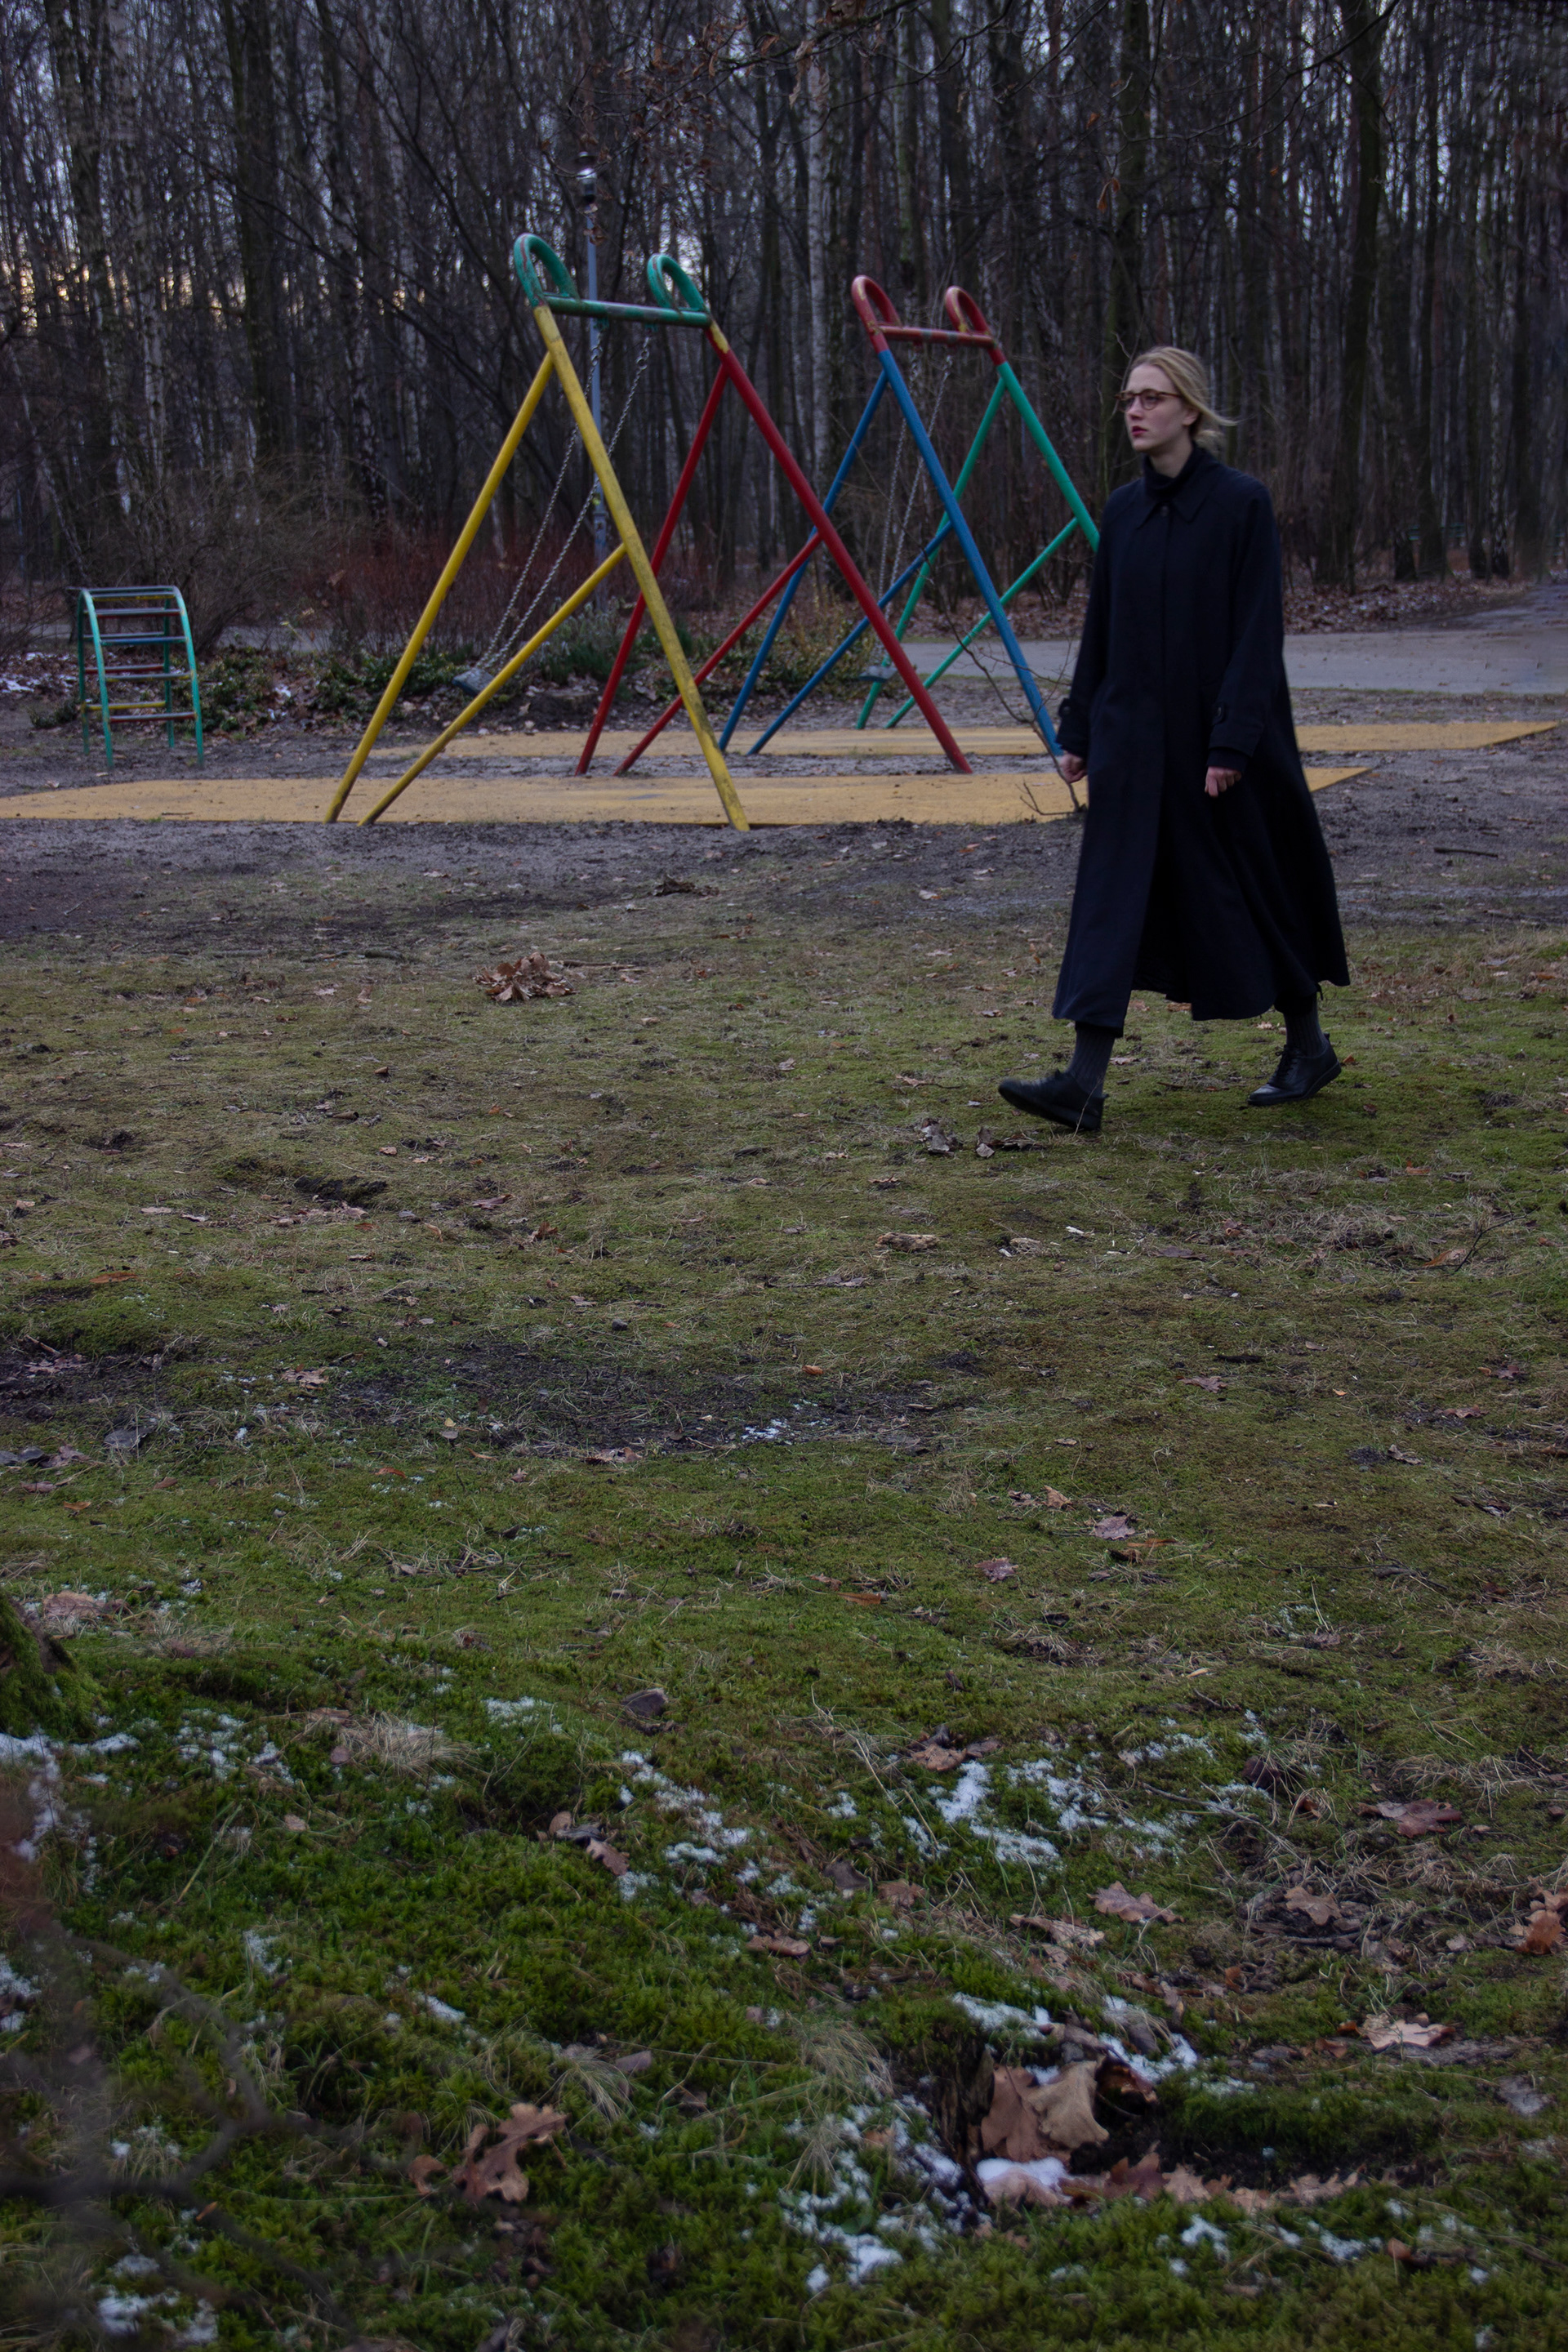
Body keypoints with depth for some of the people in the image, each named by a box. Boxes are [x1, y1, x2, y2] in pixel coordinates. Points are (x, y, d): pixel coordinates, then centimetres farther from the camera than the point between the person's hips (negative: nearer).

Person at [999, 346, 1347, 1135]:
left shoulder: (1242, 504, -9)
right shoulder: (1124, 509, 8)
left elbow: (1257, 630, -13)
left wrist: (1232, 744, -18)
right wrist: (1077, 731, 12)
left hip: (1215, 738, -5)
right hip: (1133, 734, 5)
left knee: (1254, 883, 8)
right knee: (1113, 893, -4)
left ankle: (1309, 1044, 30)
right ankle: (1085, 1083, -8)